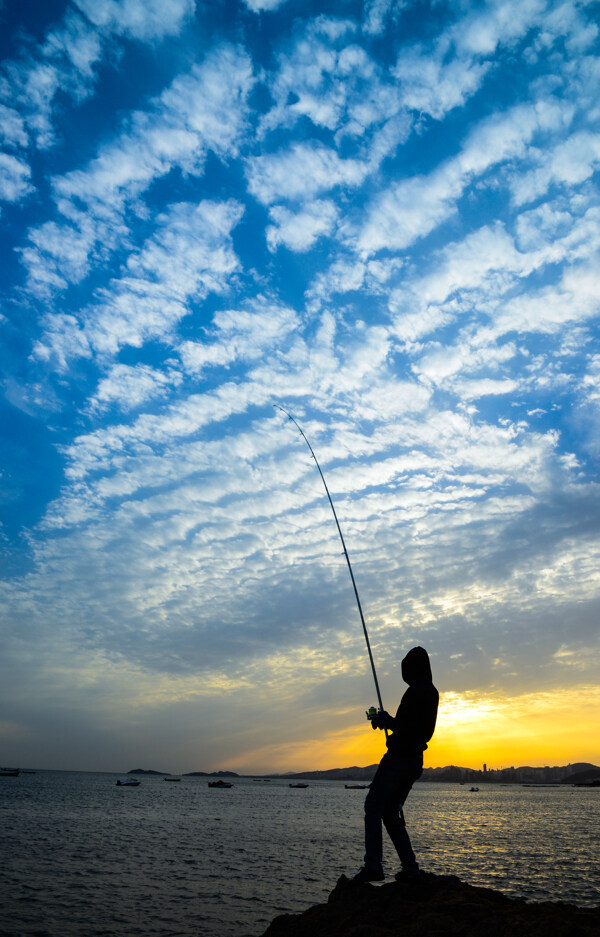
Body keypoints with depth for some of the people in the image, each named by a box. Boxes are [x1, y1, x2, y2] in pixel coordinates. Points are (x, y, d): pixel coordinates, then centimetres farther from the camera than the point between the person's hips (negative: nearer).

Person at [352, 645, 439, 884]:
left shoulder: (416, 692, -16)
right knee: (391, 811, 16)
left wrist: (387, 720, -8)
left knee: (374, 806, -4)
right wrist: (389, 720, 16)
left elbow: (410, 728, -23)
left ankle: (373, 866, -10)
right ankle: (409, 867, 12)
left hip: (400, 756, -9)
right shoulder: (432, 693, 14)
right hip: (414, 759, 10)